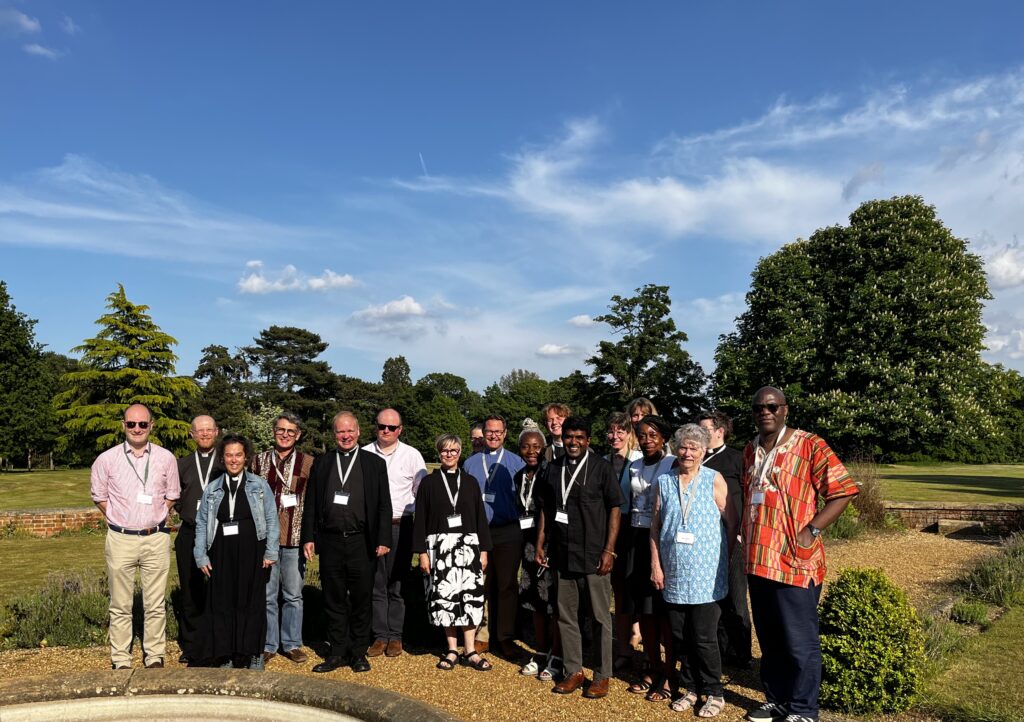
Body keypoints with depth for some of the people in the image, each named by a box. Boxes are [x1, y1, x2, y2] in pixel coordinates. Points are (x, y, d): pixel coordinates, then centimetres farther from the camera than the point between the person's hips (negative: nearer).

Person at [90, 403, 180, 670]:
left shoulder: (166, 458, 1)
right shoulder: (106, 459, -1)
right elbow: (98, 495, 11)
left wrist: (156, 517, 4)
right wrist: (118, 518, 5)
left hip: (156, 538, 1)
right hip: (120, 539, 0)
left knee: (155, 605, 7)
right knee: (120, 606, 7)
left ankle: (155, 656, 18)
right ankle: (121, 660, 18)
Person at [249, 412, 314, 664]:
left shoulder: (309, 463, 1)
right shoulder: (258, 461, 6)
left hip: (295, 540, -1)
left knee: (293, 595, 9)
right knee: (266, 594, 8)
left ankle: (292, 644, 22)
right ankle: (268, 645, 21)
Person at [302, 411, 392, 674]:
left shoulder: (375, 463, 3)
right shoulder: (321, 463, 9)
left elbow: (384, 505, 2)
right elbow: (311, 503, 10)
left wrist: (383, 540, -5)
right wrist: (308, 538, 3)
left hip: (361, 542, -2)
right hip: (330, 542, 2)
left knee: (361, 600, 6)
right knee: (334, 600, 9)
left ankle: (358, 652, 19)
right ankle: (337, 652, 20)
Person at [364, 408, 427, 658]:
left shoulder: (412, 455, 2)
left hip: (401, 526, -1)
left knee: (397, 582, 4)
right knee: (375, 582, 5)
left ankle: (395, 636, 14)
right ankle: (380, 635, 15)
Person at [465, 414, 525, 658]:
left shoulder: (516, 462, 5)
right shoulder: (471, 463, 11)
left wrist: (524, 529, -5)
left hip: (507, 532, -2)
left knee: (507, 585, 2)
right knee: (481, 585, 5)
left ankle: (505, 637, 11)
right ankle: (482, 636, 16)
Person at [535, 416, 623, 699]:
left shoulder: (601, 468, -4)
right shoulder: (553, 469, 7)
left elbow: (615, 508, -5)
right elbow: (545, 508, 14)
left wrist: (609, 550, -10)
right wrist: (540, 544, 8)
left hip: (593, 555, -4)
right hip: (562, 555, 4)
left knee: (600, 617, 5)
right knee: (566, 615, 11)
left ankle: (602, 675, 18)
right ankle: (574, 671, 25)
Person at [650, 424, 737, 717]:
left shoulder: (714, 480, -4)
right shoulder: (664, 482, 4)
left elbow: (732, 522, 0)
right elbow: (655, 526, 5)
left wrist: (722, 555, 3)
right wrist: (656, 564, 1)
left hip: (705, 573, -3)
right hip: (674, 573, 3)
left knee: (704, 637, 1)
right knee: (680, 636, 11)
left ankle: (714, 693, 18)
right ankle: (690, 687, 28)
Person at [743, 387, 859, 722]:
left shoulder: (809, 445, -8)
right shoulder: (750, 451, 11)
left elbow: (843, 491, -11)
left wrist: (811, 531, -16)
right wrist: (747, 540, 12)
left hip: (794, 562, -6)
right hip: (758, 560, 6)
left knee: (799, 643, 5)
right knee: (769, 639, 17)